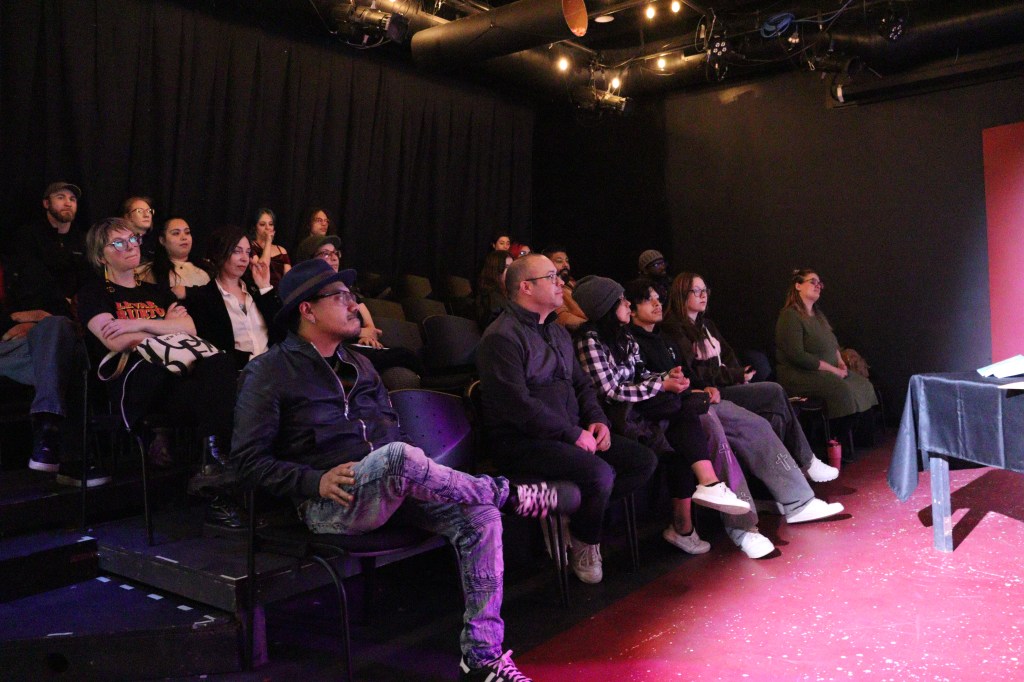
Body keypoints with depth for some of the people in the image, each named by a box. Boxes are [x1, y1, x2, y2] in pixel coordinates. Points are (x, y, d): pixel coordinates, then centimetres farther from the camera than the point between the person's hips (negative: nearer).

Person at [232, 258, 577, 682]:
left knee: (479, 516, -17)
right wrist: (317, 481, -19)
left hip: (392, 488, 7)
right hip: (332, 503, -6)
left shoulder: (358, 365, 19)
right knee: (399, 456, -37)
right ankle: (510, 495, -14)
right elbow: (248, 457, -6)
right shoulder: (269, 373, 0)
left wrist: (419, 477, 3)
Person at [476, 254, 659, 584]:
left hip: (571, 432, 9)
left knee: (644, 460, -3)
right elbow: (518, 404, -21)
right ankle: (584, 541, 0)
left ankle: (576, 513, 0)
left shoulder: (557, 332, 18)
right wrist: (573, 434, -18)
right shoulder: (502, 336, -12)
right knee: (599, 473, -30)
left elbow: (582, 383, 23)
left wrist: (597, 420, 2)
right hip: (522, 441, -9)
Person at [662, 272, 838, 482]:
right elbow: (692, 372, -15)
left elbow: (728, 355, 19)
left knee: (775, 415, -16)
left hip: (724, 386, 8)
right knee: (775, 392, -16)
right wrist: (735, 376, -14)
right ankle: (806, 462, -6)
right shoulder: (674, 329, -7)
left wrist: (739, 375, -3)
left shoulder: (706, 324, 21)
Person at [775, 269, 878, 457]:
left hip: (825, 371, 9)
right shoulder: (790, 316, -12)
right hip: (798, 376, -9)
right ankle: (840, 448, -18)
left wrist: (840, 361, 7)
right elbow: (797, 355, -20)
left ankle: (848, 440, -4)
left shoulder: (817, 314, 18)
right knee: (843, 390, -30)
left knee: (864, 386, -8)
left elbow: (832, 343, 29)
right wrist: (832, 369, -17)